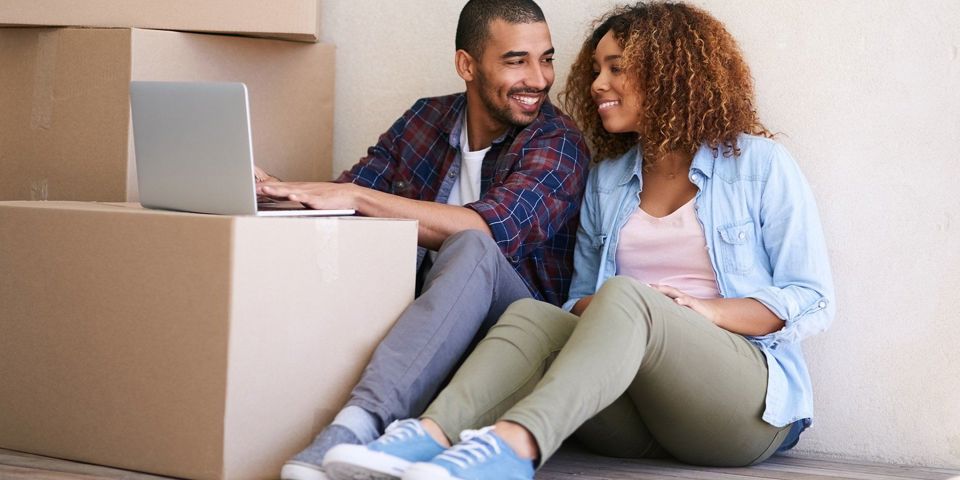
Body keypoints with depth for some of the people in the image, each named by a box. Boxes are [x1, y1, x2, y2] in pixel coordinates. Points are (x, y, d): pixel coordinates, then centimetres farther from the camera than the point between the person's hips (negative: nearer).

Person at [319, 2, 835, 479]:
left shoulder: (759, 164, 7)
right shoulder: (607, 181, 22)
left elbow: (813, 301, 1)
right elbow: (582, 300, 19)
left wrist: (708, 310, -14)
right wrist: (588, 311, -6)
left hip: (747, 403, -4)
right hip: (636, 423, 4)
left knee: (625, 296, -32)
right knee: (531, 315, -23)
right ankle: (430, 435, -50)